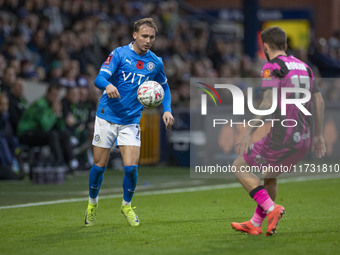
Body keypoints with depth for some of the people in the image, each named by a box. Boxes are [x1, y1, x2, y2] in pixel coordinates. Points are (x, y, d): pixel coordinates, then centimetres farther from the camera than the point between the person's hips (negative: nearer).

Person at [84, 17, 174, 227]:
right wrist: (108, 85, -39)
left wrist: (167, 110, 4)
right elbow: (100, 78, -16)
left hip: (131, 121, 2)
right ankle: (92, 203, 28)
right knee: (99, 166, 2)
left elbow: (164, 87, 20)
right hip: (107, 117, -2)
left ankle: (127, 205, 14)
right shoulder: (119, 54, -7)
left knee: (131, 167, -11)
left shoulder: (155, 63, 4)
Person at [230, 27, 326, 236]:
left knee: (240, 167, 9)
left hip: (281, 138, -8)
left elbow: (268, 103, -20)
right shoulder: (304, 67, 14)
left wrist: (249, 132, -19)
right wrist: (318, 135, 23)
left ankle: (271, 209, -6)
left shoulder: (272, 67, -9)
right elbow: (319, 102, 15)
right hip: (303, 140, 8)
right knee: (270, 175, 28)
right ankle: (255, 224, 34)